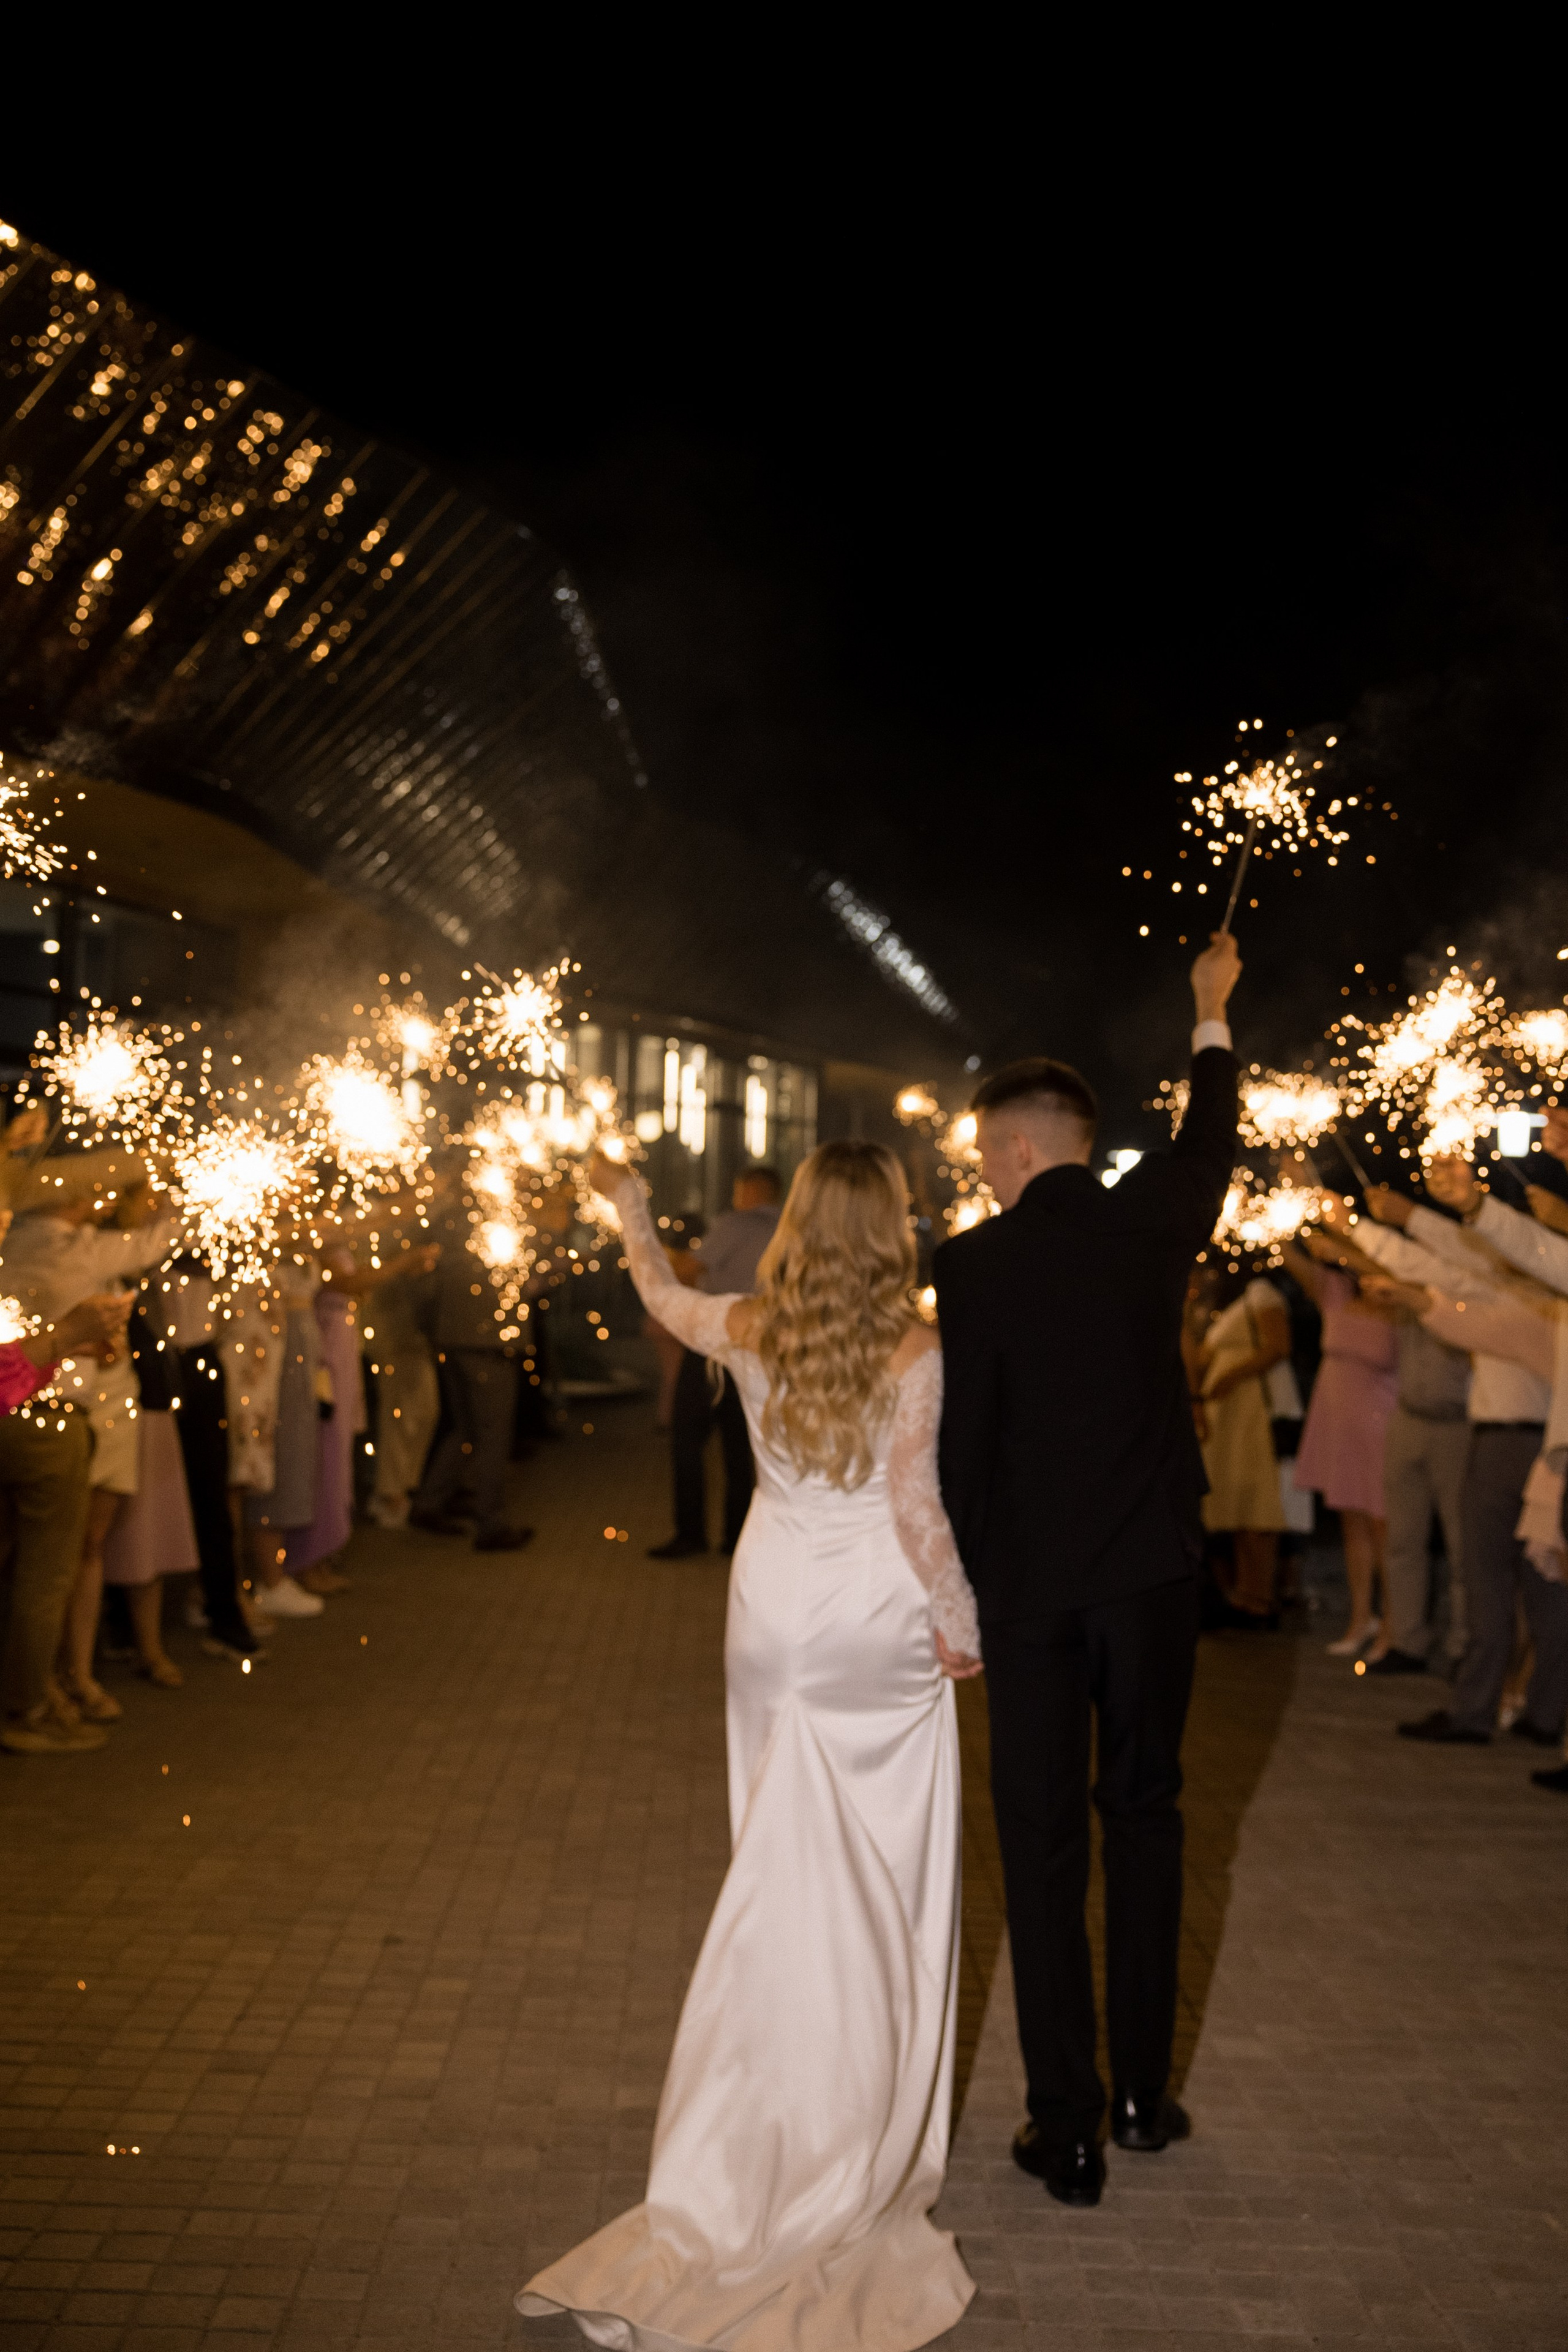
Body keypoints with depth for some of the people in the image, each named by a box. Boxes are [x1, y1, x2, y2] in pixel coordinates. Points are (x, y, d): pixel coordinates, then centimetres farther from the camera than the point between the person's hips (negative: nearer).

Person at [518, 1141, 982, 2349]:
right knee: (883, 1875, 10)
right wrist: (963, 1623, 0)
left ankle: (765, 2130, 24)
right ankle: (868, 2136, 20)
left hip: (776, 1623, 4)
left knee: (783, 1864, 15)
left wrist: (631, 1207, 35)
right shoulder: (914, 1351, -15)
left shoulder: (752, 1332, -3)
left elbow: (663, 1297, 18)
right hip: (881, 1628, -3)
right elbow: (918, 1509, -14)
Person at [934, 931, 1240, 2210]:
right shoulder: (1153, 1220, -3)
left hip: (1029, 1585, -3)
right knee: (1145, 1816, 17)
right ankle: (1143, 2093, 25)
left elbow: (960, 1443, -9)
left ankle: (1067, 2130, 13)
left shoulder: (971, 1264, -11)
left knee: (1043, 1845, 7)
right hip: (1152, 1570, 3)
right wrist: (1212, 1017, 36)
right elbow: (1212, 1143, 19)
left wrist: (965, 1585, 2)